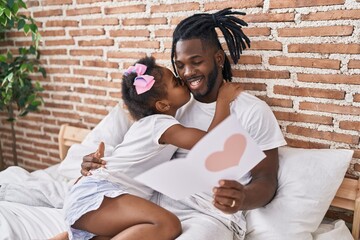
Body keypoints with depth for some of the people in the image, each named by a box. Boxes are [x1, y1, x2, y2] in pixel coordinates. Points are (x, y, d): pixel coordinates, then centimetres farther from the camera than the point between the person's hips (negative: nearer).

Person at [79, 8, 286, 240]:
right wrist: (100, 165, -4)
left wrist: (242, 199, -27)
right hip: (161, 203, 4)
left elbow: (266, 180, -3)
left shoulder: (254, 111, -2)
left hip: (215, 214, -4)